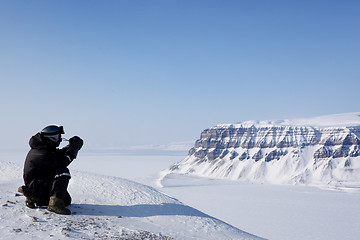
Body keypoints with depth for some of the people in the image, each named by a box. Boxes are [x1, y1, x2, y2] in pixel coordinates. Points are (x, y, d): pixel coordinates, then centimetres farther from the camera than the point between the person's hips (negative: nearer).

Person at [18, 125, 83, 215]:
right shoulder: (43, 154, -24)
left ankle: (34, 199, 19)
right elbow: (62, 162, -24)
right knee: (63, 172, -28)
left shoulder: (39, 148, 7)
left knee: (67, 200, 15)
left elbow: (58, 154, 12)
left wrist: (70, 147, -3)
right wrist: (73, 147, -16)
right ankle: (55, 203, -31)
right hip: (35, 186, -10)